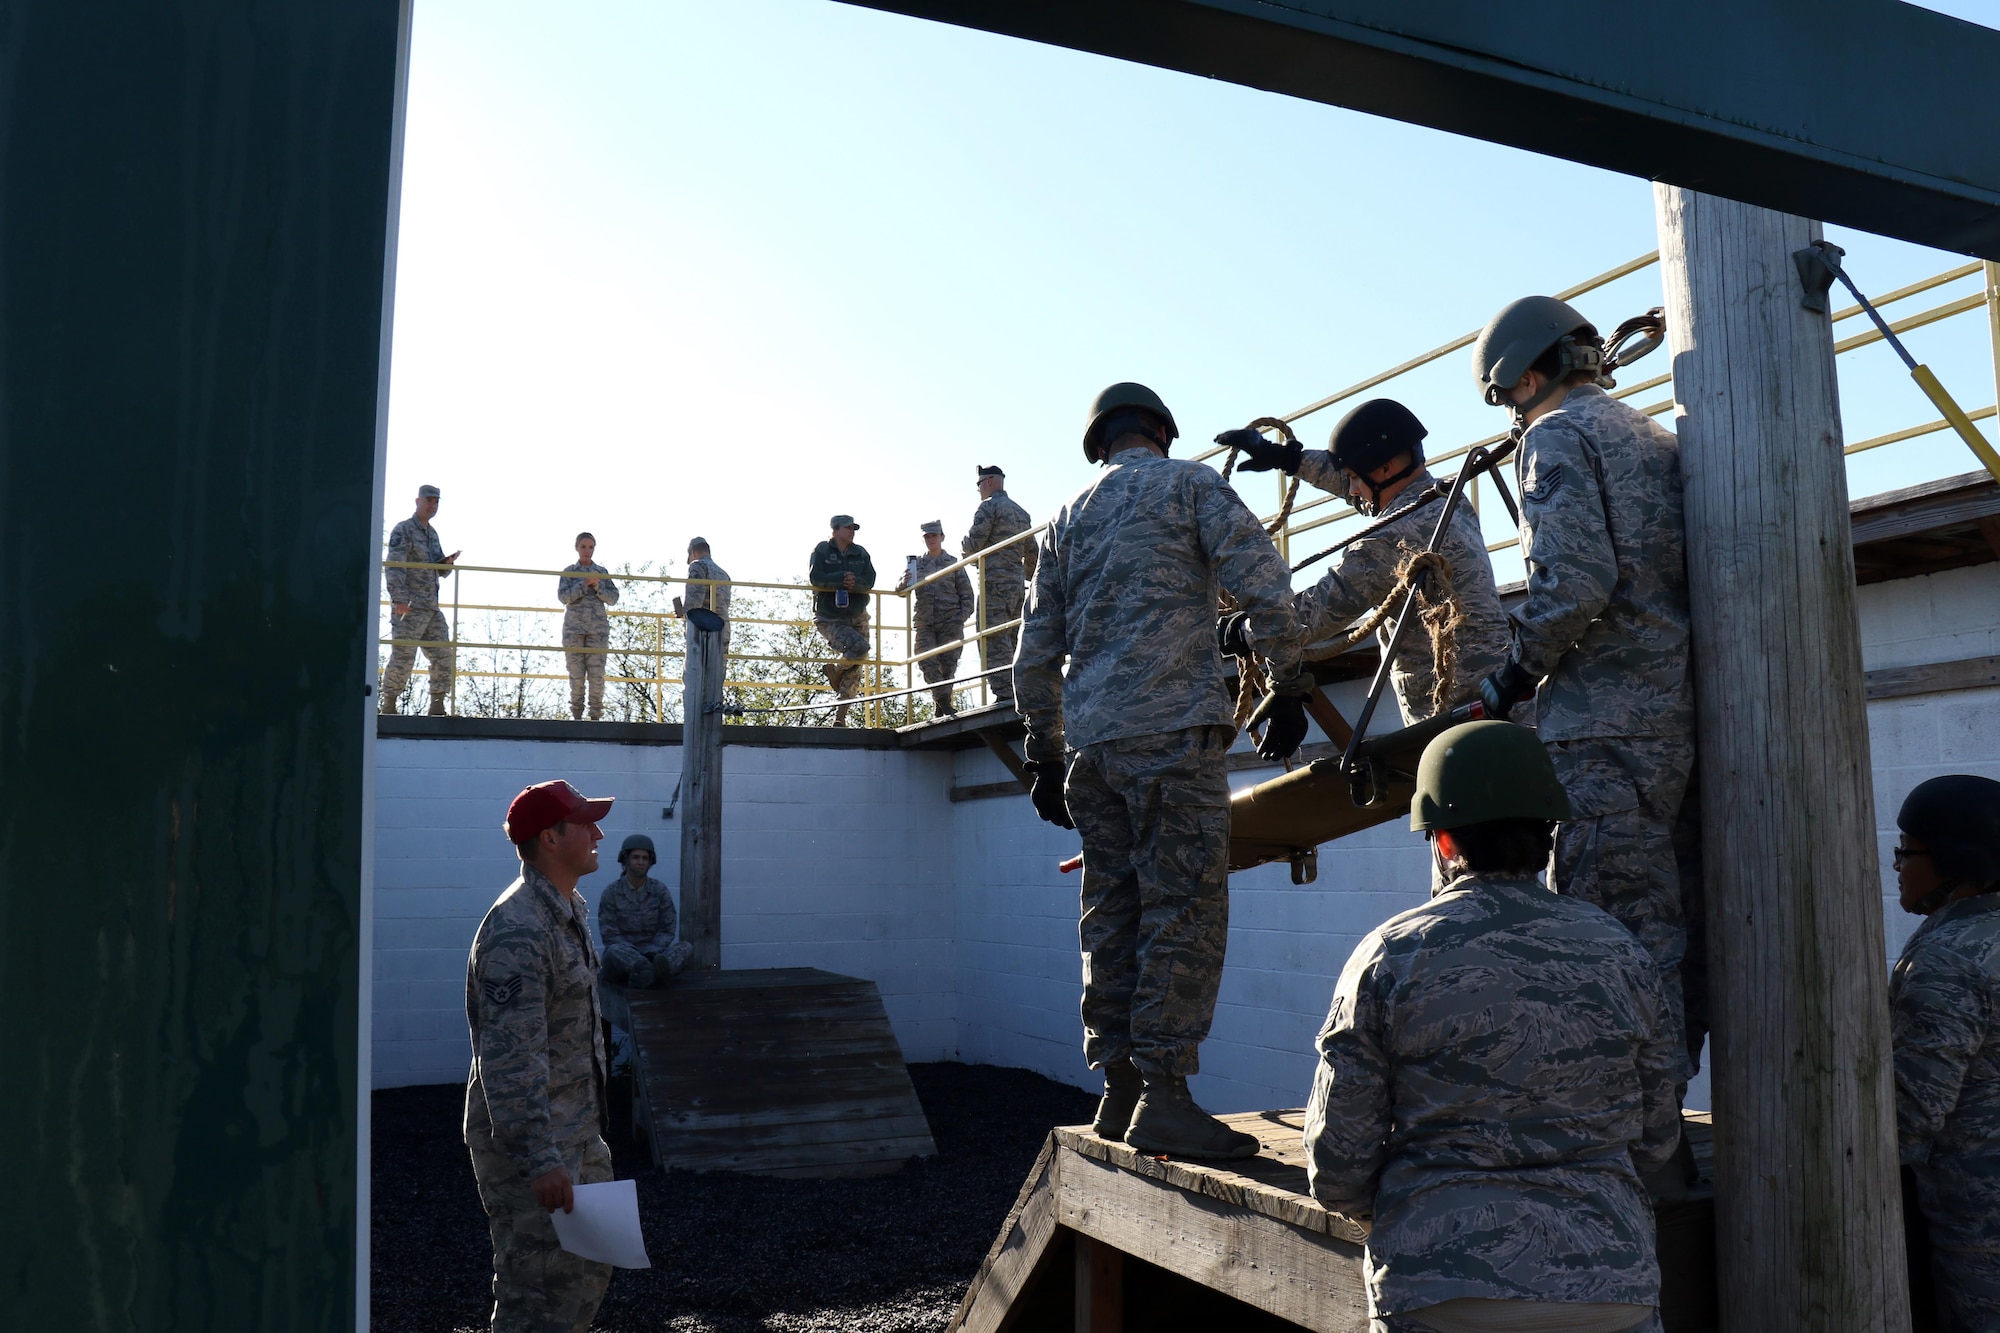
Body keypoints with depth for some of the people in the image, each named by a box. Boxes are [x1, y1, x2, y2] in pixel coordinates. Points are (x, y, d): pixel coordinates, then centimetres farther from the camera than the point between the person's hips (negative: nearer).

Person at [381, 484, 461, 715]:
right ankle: (388, 707, -1)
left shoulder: (433, 534, 20)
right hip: (408, 608, -8)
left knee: (443, 656, 4)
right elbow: (394, 567, -15)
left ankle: (437, 708, 8)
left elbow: (441, 572, 24)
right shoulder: (403, 530, -4)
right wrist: (399, 599, -25)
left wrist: (448, 563, 1)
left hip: (432, 608, 8)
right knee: (403, 657, -9)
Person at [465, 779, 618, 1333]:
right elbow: (510, 1059, -28)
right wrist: (540, 1160, -30)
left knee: (590, 1272, 19)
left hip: (578, 1131, 10)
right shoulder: (518, 931, -23)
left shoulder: (570, 910, 11)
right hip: (529, 1140, -10)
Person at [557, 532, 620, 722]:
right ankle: (576, 713, 4)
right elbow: (563, 596, -4)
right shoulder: (568, 572, 8)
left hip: (598, 628, 1)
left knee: (597, 672, -7)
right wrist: (585, 584, -13)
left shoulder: (602, 572, 11)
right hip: (574, 628, 0)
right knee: (576, 673, -2)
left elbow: (613, 598, 6)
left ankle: (596, 714, -3)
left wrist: (597, 587, -10)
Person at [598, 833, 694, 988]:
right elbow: (610, 935, -5)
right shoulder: (611, 893, 0)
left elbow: (668, 930, 4)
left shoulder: (661, 891, 6)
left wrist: (652, 953, -16)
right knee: (614, 952, -35)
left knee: (686, 947, -26)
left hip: (654, 954, 2)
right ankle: (648, 971, -62)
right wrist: (632, 951, -21)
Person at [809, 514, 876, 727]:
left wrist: (855, 582, -24)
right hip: (829, 619, -5)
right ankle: (835, 671, 2)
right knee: (859, 646, -29)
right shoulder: (822, 550, -2)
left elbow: (870, 580, -4)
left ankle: (839, 717, 11)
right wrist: (842, 578, -19)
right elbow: (816, 578, -16)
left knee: (854, 673, 2)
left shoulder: (861, 553, 8)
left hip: (857, 618, 5)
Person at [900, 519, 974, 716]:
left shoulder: (953, 564, 9)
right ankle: (944, 703, -8)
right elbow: (901, 591, 15)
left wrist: (962, 617, -5)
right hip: (923, 622, 1)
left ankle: (942, 706, 6)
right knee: (927, 662, -12)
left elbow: (966, 593, 8)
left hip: (950, 622, -1)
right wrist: (904, 583, -9)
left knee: (948, 663, -3)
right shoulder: (916, 563, 13)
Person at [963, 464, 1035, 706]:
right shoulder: (1022, 512, 21)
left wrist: (963, 546, 11)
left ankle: (1004, 694, -20)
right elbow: (1031, 553, 22)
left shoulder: (988, 507, -4)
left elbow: (972, 545, -10)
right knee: (1013, 640, 10)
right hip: (1017, 585, 8)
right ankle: (1018, 694, 6)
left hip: (993, 583, -8)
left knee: (993, 642, -11)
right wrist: (1028, 576, 32)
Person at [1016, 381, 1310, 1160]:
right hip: (1173, 728, -6)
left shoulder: (1068, 518, 21)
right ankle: (1164, 1096, -7)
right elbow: (1262, 585, -8)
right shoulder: (1189, 483, 6)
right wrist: (1289, 687, -1)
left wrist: (1046, 757, 24)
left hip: (1092, 740, 6)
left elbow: (1037, 653, 19)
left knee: (1112, 914, 9)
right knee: (1185, 908, -5)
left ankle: (1119, 1093, 13)